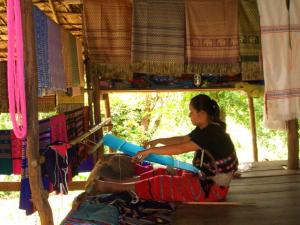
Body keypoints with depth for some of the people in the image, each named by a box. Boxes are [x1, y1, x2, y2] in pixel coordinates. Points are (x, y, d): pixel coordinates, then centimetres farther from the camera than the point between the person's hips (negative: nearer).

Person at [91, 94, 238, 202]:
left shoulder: (212, 132, -24)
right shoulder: (205, 128, 6)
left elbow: (180, 148, -27)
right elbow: (183, 139, 16)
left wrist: (150, 151, -22)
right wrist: (158, 141, 8)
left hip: (213, 187, -9)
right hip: (205, 177, 9)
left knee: (163, 183, -12)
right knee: (163, 173, 3)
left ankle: (113, 187, -9)